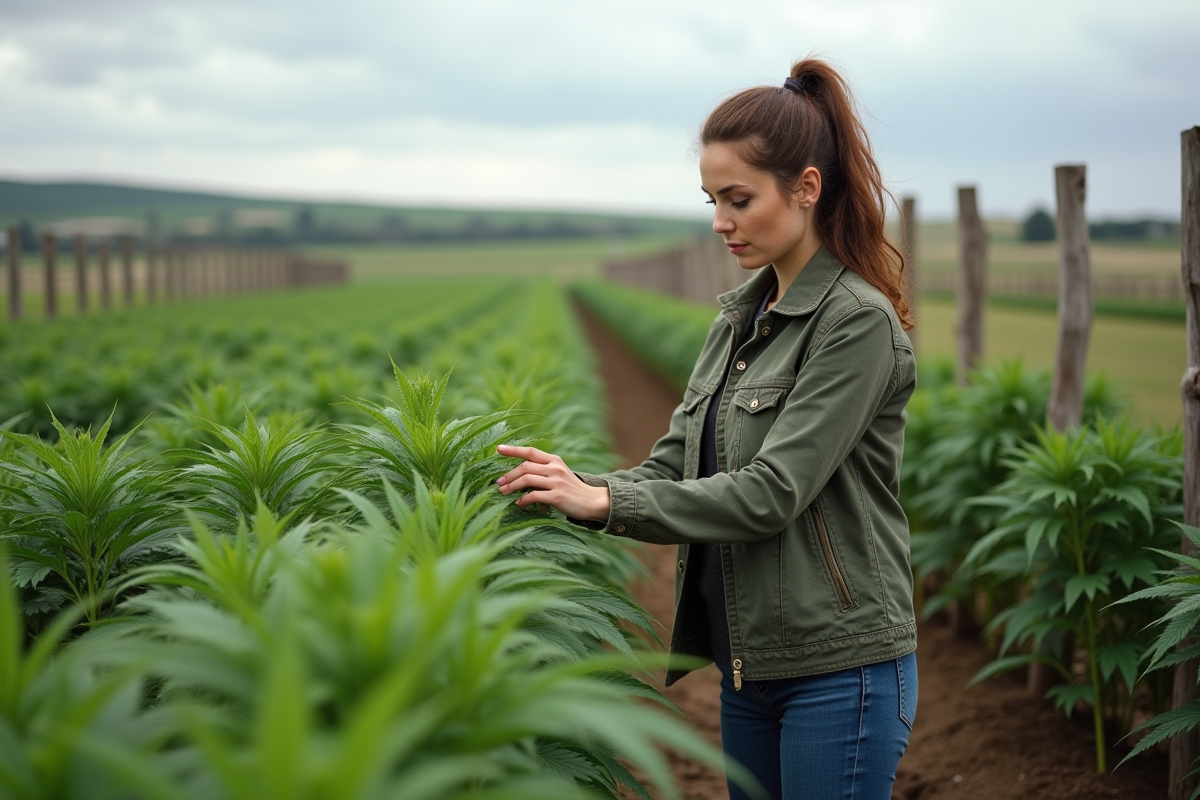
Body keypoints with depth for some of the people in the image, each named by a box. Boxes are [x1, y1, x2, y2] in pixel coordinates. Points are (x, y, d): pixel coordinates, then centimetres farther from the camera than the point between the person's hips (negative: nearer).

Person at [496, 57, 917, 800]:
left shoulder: (857, 321, -15)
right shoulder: (741, 316, 10)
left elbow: (772, 492, -22)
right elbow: (676, 464, 6)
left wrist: (606, 502, -22)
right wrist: (574, 487, -11)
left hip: (839, 667, -8)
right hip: (751, 660, 8)